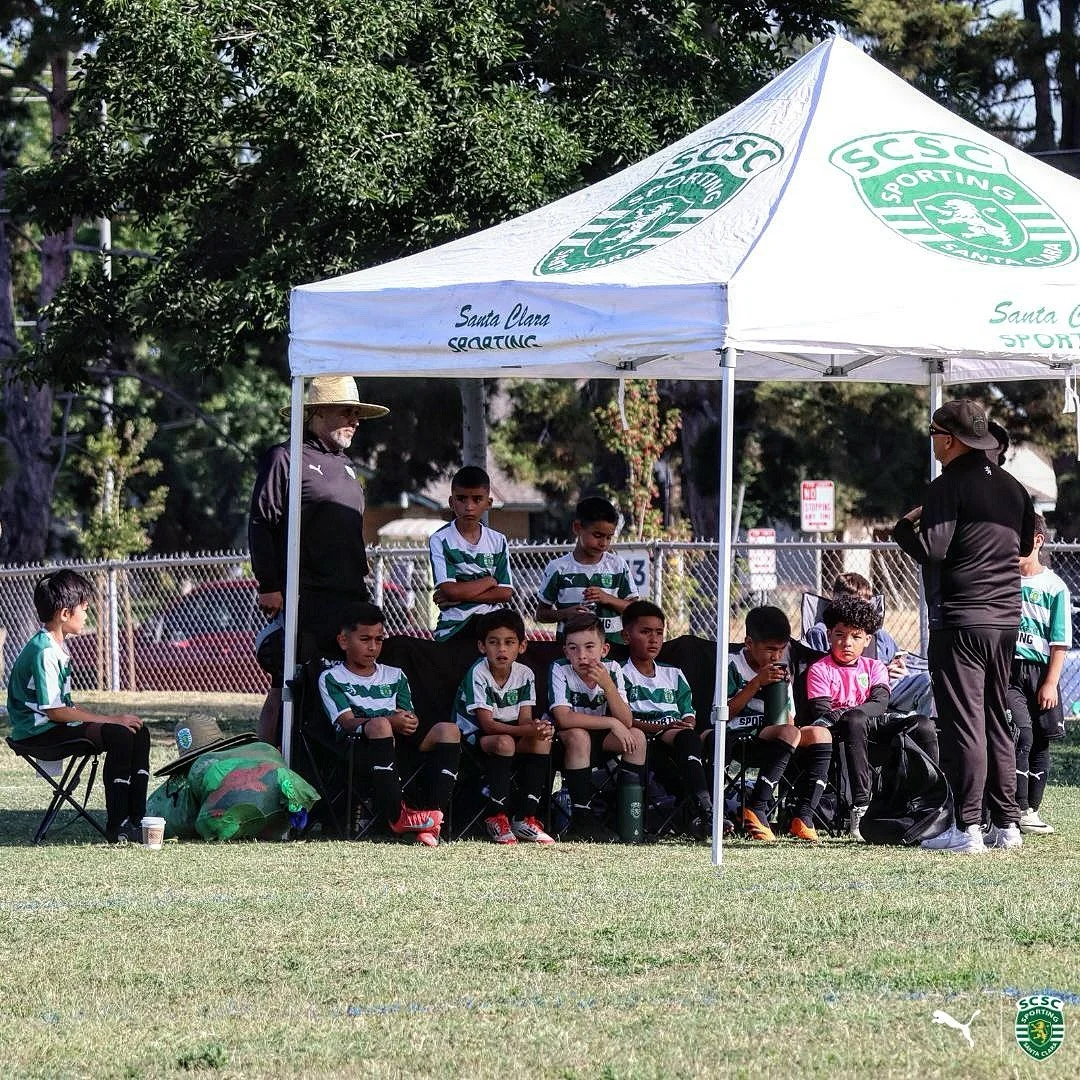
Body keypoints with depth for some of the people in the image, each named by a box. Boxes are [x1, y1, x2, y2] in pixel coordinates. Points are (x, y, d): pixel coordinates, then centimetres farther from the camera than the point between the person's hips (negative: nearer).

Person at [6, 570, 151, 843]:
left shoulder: (57, 647, 14)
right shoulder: (44, 652, -19)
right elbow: (55, 711, -21)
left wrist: (105, 718, 4)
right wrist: (111, 720, -17)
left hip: (56, 725, 10)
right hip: (37, 733, -10)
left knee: (139, 732, 2)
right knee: (118, 736, -26)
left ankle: (136, 818, -1)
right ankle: (117, 826, -22)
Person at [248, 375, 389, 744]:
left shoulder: (344, 465, 22)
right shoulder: (284, 459, -3)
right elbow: (260, 525, -7)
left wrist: (364, 594, 22)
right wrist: (269, 586, -12)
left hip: (349, 599, 8)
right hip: (301, 599, -8)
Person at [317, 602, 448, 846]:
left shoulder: (395, 676, 26)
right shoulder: (332, 678, 10)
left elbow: (410, 715, 14)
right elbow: (347, 721, -5)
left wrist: (409, 721, -14)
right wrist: (391, 722, -21)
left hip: (400, 738, 5)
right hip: (358, 739, -5)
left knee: (448, 730, -22)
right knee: (379, 724, -41)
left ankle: (436, 814, -35)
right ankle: (396, 815, -45)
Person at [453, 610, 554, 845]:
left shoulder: (524, 674, -3)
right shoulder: (478, 674, -19)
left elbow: (525, 719, -8)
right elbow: (487, 724, -24)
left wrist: (538, 728, -34)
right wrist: (528, 730, -36)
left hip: (511, 732, 5)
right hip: (474, 737, -5)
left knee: (542, 741, -22)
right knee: (504, 742, -35)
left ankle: (526, 818, -19)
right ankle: (496, 817, -25)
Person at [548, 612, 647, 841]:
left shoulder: (612, 670, -10)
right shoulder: (560, 670, -20)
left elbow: (626, 722, -17)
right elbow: (563, 718, -32)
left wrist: (608, 685, -31)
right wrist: (611, 723, -31)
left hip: (600, 739, 4)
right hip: (561, 739, -4)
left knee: (637, 737, -18)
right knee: (579, 736, -35)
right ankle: (581, 815, -27)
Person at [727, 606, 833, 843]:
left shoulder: (780, 672, 18)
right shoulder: (734, 667, -2)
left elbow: (788, 721, 17)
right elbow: (723, 714, -13)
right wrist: (756, 683, -16)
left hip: (770, 740, 7)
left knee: (819, 734, -13)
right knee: (789, 733, -31)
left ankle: (803, 817, -22)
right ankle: (755, 810, -33)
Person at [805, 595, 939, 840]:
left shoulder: (874, 667, 14)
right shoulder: (820, 670, 5)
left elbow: (879, 704, -5)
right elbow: (821, 712, -8)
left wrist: (842, 713, -23)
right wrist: (850, 714, -29)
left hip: (876, 724, 4)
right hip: (838, 729, -4)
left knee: (924, 725, -20)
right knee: (855, 720, -41)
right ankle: (860, 808, -46)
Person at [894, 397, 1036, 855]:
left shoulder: (949, 486, -11)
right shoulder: (1012, 487, 12)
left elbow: (931, 550, -18)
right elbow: (1025, 545, 24)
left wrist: (903, 526, -1)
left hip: (959, 620, -7)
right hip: (1005, 619, 7)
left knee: (963, 722, -6)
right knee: (996, 720, 14)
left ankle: (967, 827, -10)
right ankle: (1006, 822, 14)